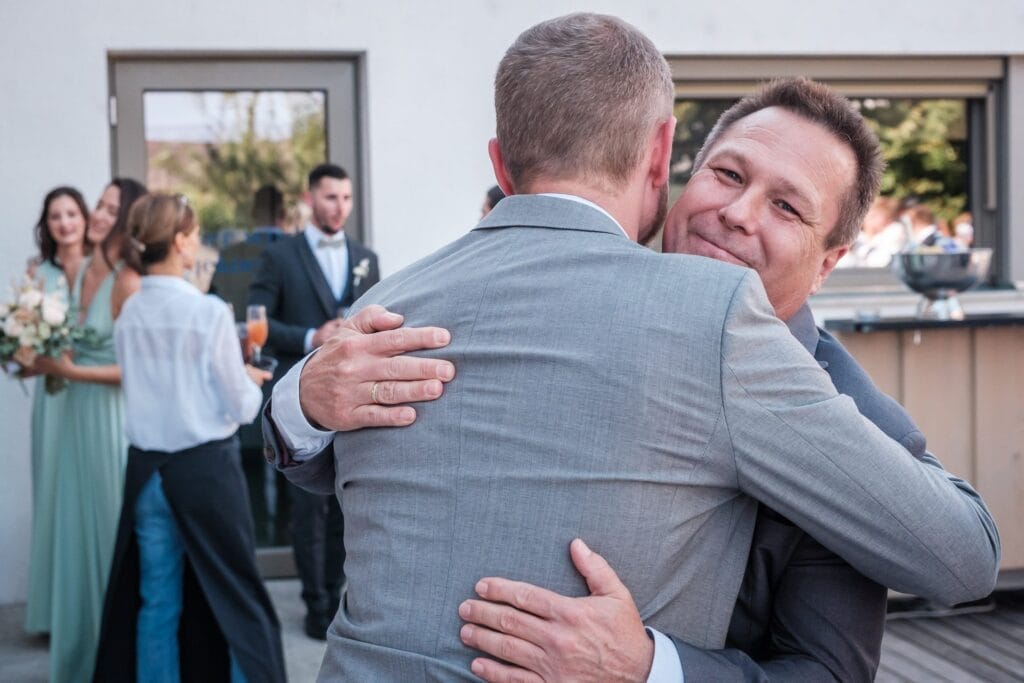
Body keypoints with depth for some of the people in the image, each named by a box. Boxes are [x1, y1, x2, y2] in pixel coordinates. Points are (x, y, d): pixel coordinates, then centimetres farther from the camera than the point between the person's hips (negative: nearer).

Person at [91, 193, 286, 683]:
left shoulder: (128, 315, 0)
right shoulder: (209, 312, -14)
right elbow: (242, 407, -10)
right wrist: (251, 381, 11)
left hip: (146, 470, 5)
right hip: (205, 467, -5)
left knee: (155, 602, 11)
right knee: (236, 595, 7)